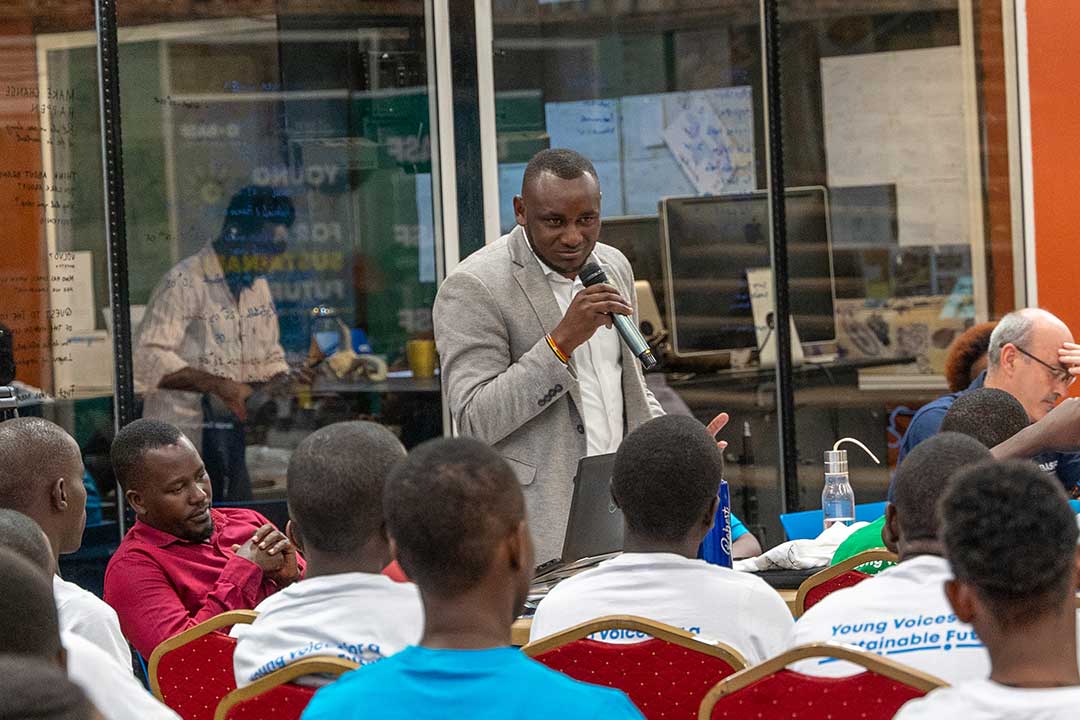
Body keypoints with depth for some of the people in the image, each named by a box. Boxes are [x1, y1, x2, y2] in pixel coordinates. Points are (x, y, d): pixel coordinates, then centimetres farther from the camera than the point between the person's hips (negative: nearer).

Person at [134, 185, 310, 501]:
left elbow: (269, 355, 26)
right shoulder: (185, 283, -12)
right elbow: (147, 359, -23)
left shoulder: (257, 285, 15)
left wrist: (284, 383, 3)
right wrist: (218, 385, -30)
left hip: (232, 438, 8)